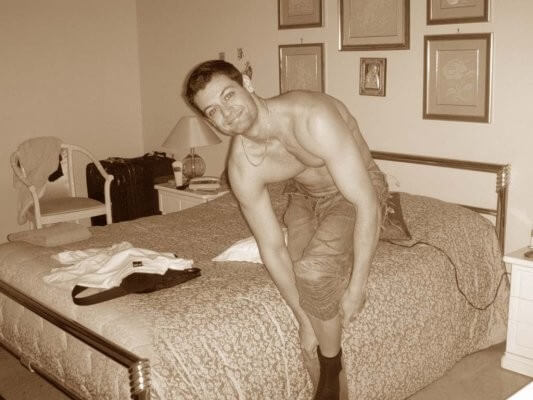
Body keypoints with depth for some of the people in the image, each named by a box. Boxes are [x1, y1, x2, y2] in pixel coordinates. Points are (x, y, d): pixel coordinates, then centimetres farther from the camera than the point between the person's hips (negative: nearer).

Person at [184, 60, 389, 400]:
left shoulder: (314, 117, -38)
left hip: (358, 192, -4)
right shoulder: (243, 166, -21)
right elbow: (272, 247, -14)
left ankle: (332, 370, -3)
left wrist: (356, 287, -31)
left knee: (314, 270, -28)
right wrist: (304, 318, -14)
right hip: (304, 196, 5)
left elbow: (366, 203, -35)